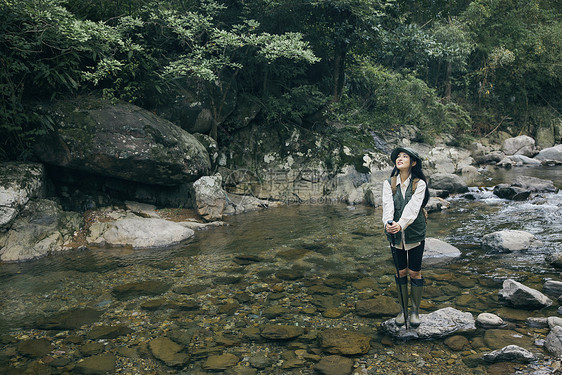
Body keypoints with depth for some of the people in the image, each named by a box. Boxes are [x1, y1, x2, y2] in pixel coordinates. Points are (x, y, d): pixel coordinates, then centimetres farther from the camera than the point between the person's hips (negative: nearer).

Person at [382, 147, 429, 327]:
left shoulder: (419, 184, -7)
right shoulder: (388, 183, 0)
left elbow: (412, 207, -21)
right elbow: (387, 205, -15)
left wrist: (401, 224, -37)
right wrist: (388, 222, -35)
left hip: (415, 234, -2)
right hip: (396, 236, 2)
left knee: (415, 272, 7)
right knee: (401, 272, 12)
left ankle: (415, 311, 23)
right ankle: (403, 309, 26)